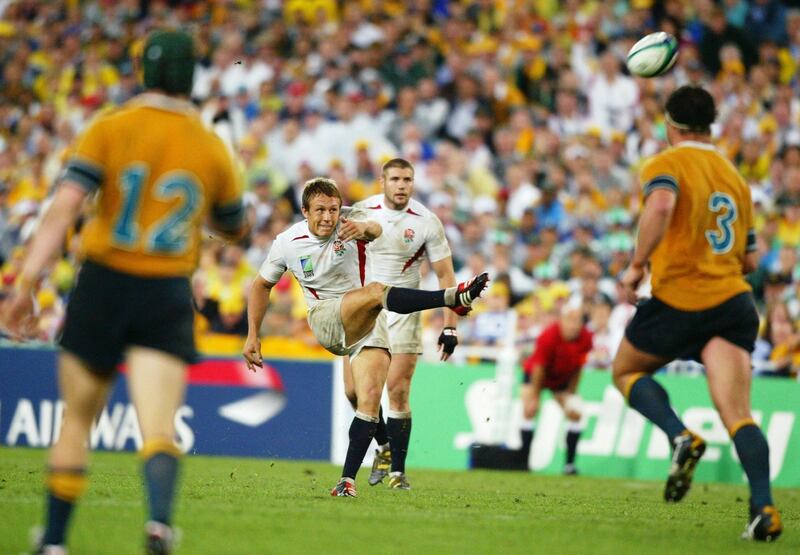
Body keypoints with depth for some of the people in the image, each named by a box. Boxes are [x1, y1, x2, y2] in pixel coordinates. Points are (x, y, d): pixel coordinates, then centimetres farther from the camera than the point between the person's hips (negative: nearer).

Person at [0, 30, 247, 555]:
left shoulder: (111, 128, -3)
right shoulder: (212, 149, 4)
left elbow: (65, 206, -12)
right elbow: (235, 227, 19)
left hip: (104, 281, 0)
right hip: (169, 295, 1)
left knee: (77, 421, 13)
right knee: (159, 426, -9)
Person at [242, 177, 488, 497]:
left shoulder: (351, 222, -7)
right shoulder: (288, 243, -2)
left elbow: (375, 229, -32)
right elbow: (262, 285, 13)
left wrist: (365, 228, -58)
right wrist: (253, 336, 9)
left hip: (369, 326, 2)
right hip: (325, 321, -2)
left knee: (370, 400, -14)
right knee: (376, 291, -32)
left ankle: (347, 479, -9)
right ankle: (453, 298, -43)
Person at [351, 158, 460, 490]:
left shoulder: (427, 222, -9)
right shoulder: (362, 212, -3)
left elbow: (445, 276, -4)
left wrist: (450, 327, -10)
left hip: (403, 311, -3)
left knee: (398, 393, -11)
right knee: (354, 389, -2)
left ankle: (397, 470, -3)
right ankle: (384, 446, 22)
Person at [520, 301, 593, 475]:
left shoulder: (585, 338, -21)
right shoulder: (549, 336, -31)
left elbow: (577, 369, -7)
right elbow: (539, 367, -23)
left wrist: (571, 393, -3)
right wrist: (535, 396, -18)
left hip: (562, 378, 4)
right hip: (535, 373, -4)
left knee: (575, 413, -10)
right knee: (529, 410, -19)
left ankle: (570, 464, -4)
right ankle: (524, 460, -15)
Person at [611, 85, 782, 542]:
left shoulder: (665, 165, 0)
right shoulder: (734, 175, 19)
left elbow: (661, 206, -24)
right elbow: (751, 259, 21)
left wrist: (638, 264, -14)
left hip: (678, 301, -4)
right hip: (733, 300, 4)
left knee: (627, 371, 21)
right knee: (738, 414, -5)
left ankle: (681, 437, -5)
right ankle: (764, 509, -23)